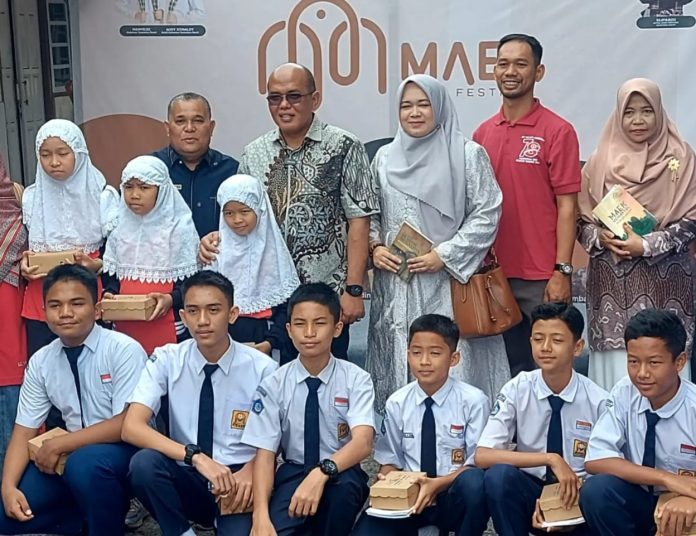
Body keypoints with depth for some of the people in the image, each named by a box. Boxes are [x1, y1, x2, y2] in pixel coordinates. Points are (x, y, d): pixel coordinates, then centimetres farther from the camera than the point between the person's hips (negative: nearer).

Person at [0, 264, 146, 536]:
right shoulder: (40, 362, 0)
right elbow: (24, 431, 3)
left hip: (125, 450, -5)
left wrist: (57, 445, -18)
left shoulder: (124, 350, -16)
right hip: (71, 452, 6)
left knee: (85, 463, -36)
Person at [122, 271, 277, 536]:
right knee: (143, 463, -29)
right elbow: (132, 428, -16)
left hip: (238, 480, -2)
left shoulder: (262, 367, -7)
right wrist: (196, 456, -28)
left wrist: (250, 471, -19)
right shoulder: (167, 360, -5)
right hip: (187, 477, 2)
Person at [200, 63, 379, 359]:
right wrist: (218, 238, -6)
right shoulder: (254, 153, 9)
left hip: (325, 294, -3)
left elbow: (359, 220, -6)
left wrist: (353, 289, -10)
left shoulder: (343, 147, -3)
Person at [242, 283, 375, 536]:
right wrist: (261, 515, -27)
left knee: (344, 486, -35)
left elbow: (363, 442, -22)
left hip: (340, 475, 0)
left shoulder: (356, 379, -8)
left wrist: (322, 473, -42)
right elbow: (265, 454, -10)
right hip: (293, 474, 1)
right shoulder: (273, 384, -5)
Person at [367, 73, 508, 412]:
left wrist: (444, 255, -11)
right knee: (398, 362, 7)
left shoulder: (468, 155, -1)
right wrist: (375, 246, 1)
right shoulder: (385, 158, 13)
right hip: (395, 285, 4)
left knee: (451, 364, -4)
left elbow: (487, 214, -5)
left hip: (449, 285, -4)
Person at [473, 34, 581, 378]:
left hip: (542, 278, -4)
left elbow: (567, 206, -8)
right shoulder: (483, 133, 8)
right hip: (496, 273, 5)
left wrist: (562, 272, -12)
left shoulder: (558, 131, -6)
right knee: (514, 365, 16)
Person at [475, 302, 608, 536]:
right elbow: (482, 456, -18)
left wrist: (575, 491, -21)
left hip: (576, 496, 0)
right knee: (498, 475, -31)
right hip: (530, 492, 1)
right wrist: (551, 459, -27)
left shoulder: (598, 400, -10)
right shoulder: (517, 390, -9)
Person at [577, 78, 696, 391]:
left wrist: (647, 245, -12)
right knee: (615, 363, 0)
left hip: (664, 281, -1)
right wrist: (601, 237, -11)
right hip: (612, 279, 2)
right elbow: (582, 219, 9)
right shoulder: (601, 160, 8)